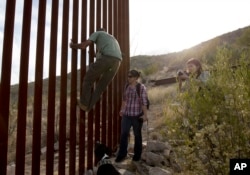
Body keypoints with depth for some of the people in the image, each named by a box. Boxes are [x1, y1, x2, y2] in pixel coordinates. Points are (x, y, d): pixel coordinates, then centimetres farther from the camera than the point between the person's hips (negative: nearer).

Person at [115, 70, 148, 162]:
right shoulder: (126, 86, 5)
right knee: (123, 134, 2)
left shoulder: (141, 87, -13)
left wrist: (145, 115, -17)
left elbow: (144, 102, -15)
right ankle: (122, 154, 13)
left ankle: (137, 155, 26)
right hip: (126, 115, 5)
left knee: (137, 135, 10)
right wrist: (122, 110, 20)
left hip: (137, 115, -4)